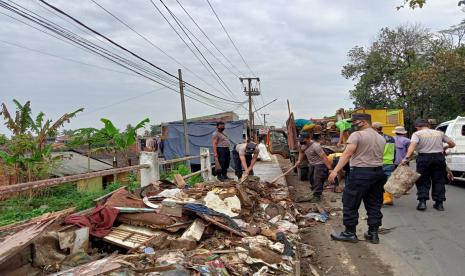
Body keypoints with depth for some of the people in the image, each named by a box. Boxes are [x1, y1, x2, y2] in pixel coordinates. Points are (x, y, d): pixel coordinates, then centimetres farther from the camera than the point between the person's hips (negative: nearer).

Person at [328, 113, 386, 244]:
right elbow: (379, 156, 13)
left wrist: (335, 171, -22)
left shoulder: (357, 135, -11)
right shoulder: (381, 138, 14)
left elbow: (347, 154, -19)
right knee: (374, 204, 13)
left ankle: (350, 233, 8)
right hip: (378, 172, 8)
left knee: (350, 203, 3)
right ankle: (373, 233, 19)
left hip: (360, 172, -8)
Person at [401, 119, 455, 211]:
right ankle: (439, 203, 15)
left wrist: (406, 158, -27)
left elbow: (412, 145, -20)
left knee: (423, 181, 7)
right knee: (439, 181, 13)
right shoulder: (439, 133, 10)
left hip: (424, 157, -3)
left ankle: (422, 202, -2)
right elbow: (452, 144, 13)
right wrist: (445, 147, 34)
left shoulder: (417, 134, -2)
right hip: (439, 157, 3)